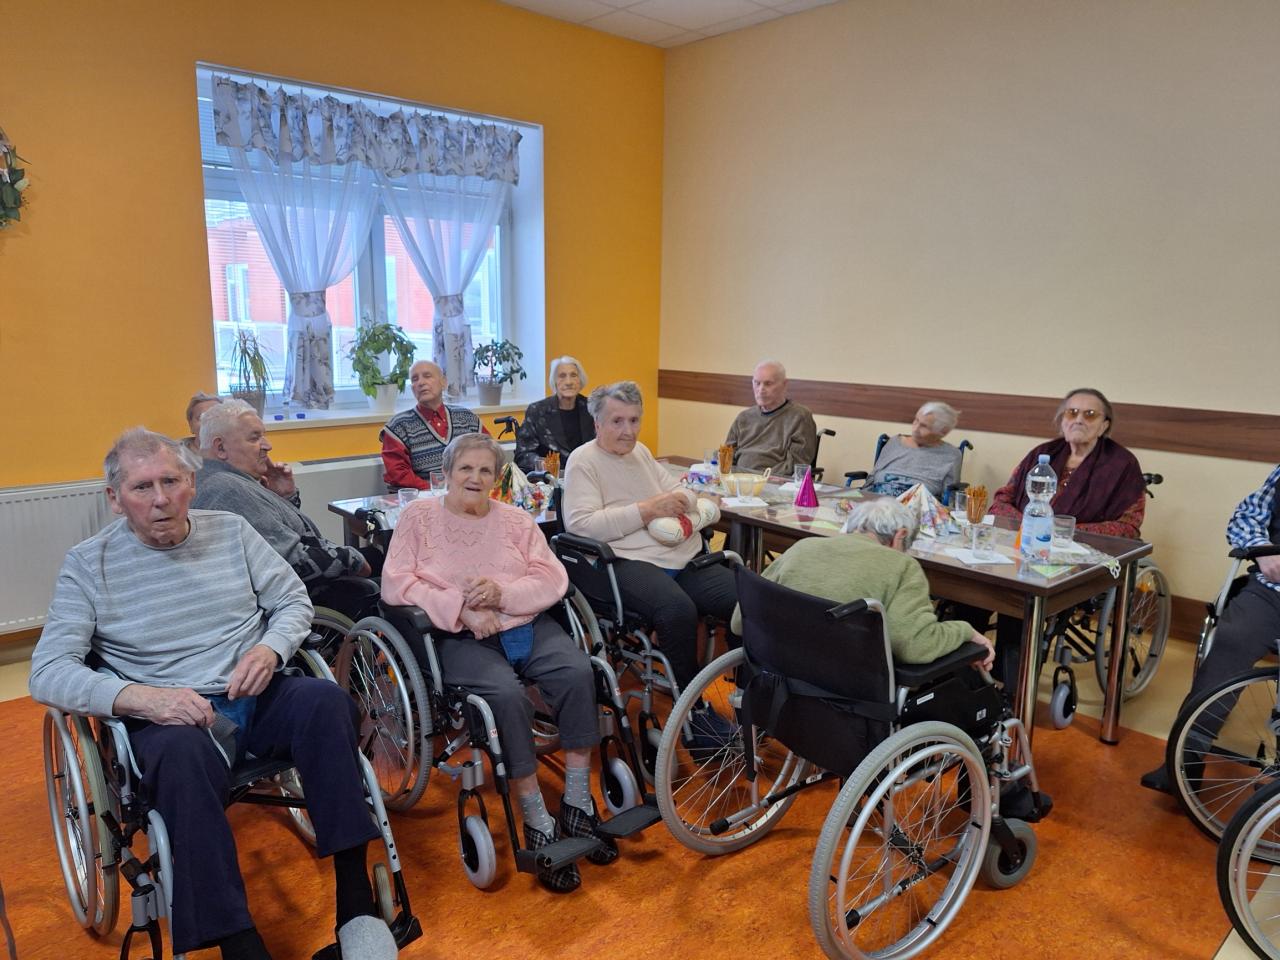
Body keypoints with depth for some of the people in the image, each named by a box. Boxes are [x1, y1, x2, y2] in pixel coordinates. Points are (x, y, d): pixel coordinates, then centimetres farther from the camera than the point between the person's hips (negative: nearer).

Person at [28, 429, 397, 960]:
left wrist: (269, 648, -11)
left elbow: (294, 600, 12)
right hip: (171, 715, -2)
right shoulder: (88, 564, 2)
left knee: (325, 699, -30)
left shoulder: (230, 529, 9)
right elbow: (48, 671, -5)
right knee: (182, 751, -38)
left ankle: (355, 903, -25)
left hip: (258, 698, 3)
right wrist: (144, 697, -23)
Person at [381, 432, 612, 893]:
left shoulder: (516, 519, 13)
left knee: (577, 672, -25)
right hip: (461, 638, -3)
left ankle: (577, 803, -12)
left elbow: (553, 579, 4)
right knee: (507, 695, -32)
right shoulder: (419, 516, 7)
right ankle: (537, 824, -17)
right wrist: (461, 608, -17)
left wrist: (503, 593, -16)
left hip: (527, 626, 3)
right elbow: (395, 584, -5)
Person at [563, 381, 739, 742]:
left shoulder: (640, 452, 23)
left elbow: (681, 491, 26)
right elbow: (581, 524, -13)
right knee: (678, 608, -36)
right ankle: (695, 710, -15)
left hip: (681, 556, 7)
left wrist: (678, 501, 0)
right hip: (627, 562, -7)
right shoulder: (583, 461, 0)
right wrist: (647, 510, -15)